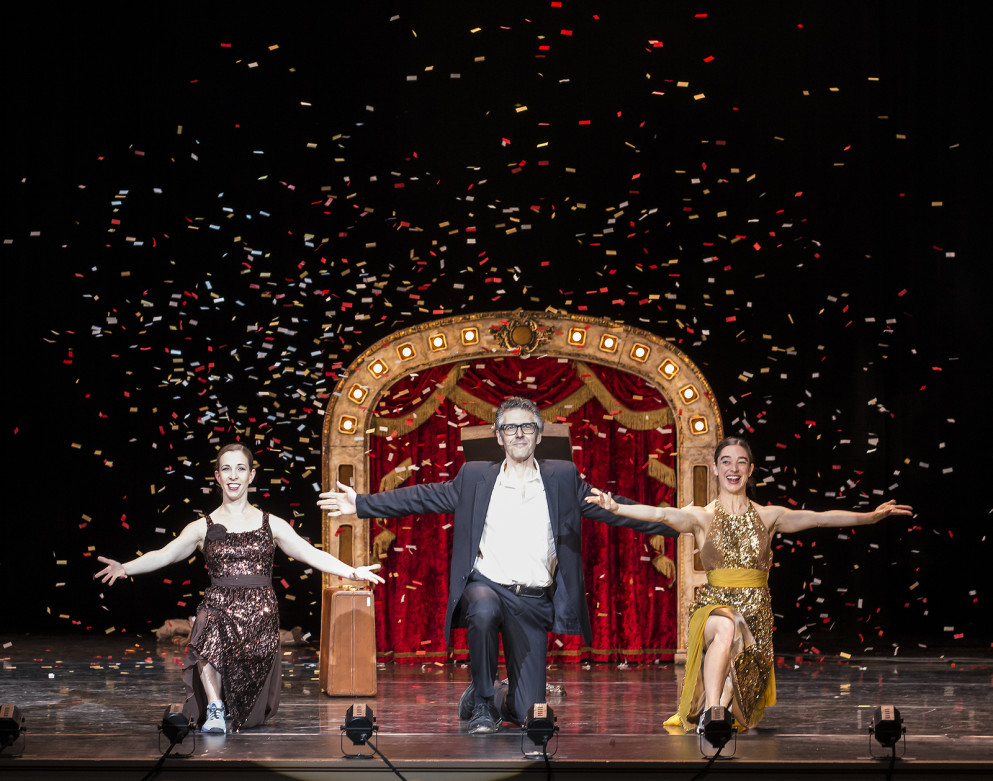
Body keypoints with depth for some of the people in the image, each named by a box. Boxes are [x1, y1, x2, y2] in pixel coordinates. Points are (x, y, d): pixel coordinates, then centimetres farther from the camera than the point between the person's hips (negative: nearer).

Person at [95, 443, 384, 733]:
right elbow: (164, 555, -1)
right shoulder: (204, 527, 9)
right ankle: (215, 708, -27)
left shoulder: (272, 525, 11)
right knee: (209, 634, -39)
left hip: (260, 610, 1)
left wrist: (352, 571, -6)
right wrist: (125, 568, -18)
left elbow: (311, 554, 7)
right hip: (218, 607, -1)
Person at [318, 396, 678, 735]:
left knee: (526, 713, -4)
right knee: (484, 610, -40)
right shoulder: (474, 479, 7)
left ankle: (501, 697, 37)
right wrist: (362, 504, 1)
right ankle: (482, 702, -15)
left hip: (534, 601, 1)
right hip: (486, 586, -1)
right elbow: (421, 498, 8)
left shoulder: (562, 479, 8)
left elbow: (612, 510, 6)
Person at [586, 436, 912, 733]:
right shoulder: (702, 517, 2)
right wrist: (616, 508, -34)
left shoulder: (768, 517, 10)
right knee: (726, 627, -41)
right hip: (714, 606, -3)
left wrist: (872, 516, -6)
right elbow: (662, 514, -16)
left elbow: (821, 517, 3)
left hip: (756, 613, 3)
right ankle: (711, 713, -40)